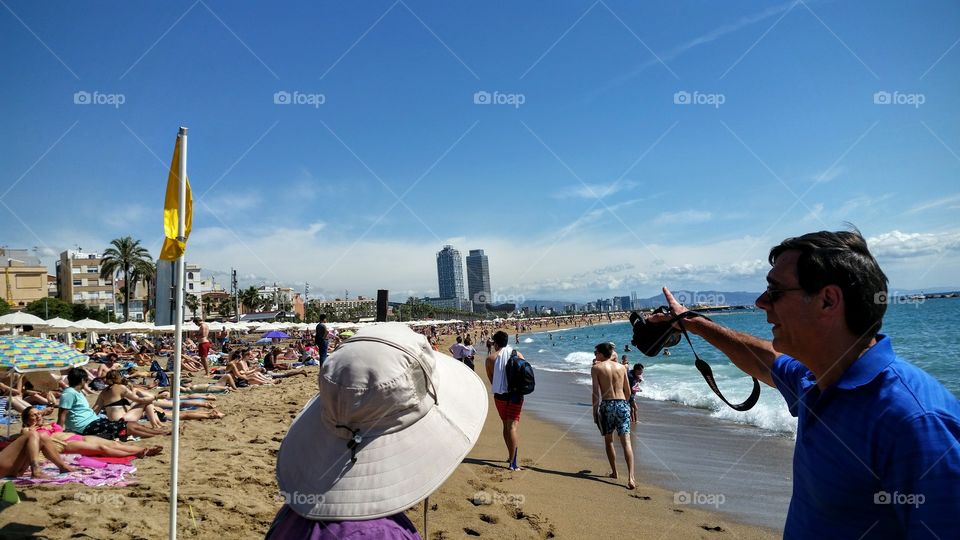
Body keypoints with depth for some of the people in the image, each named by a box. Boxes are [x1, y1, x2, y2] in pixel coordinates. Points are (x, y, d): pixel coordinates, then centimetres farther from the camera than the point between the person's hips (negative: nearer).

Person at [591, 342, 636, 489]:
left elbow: (596, 392, -6)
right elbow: (628, 392, 15)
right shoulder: (622, 367, 10)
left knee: (608, 440, 17)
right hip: (622, 404, 2)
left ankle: (614, 472, 24)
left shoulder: (596, 368, -1)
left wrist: (595, 411, 1)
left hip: (607, 405, -2)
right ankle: (630, 477, -16)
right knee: (626, 441, -4)